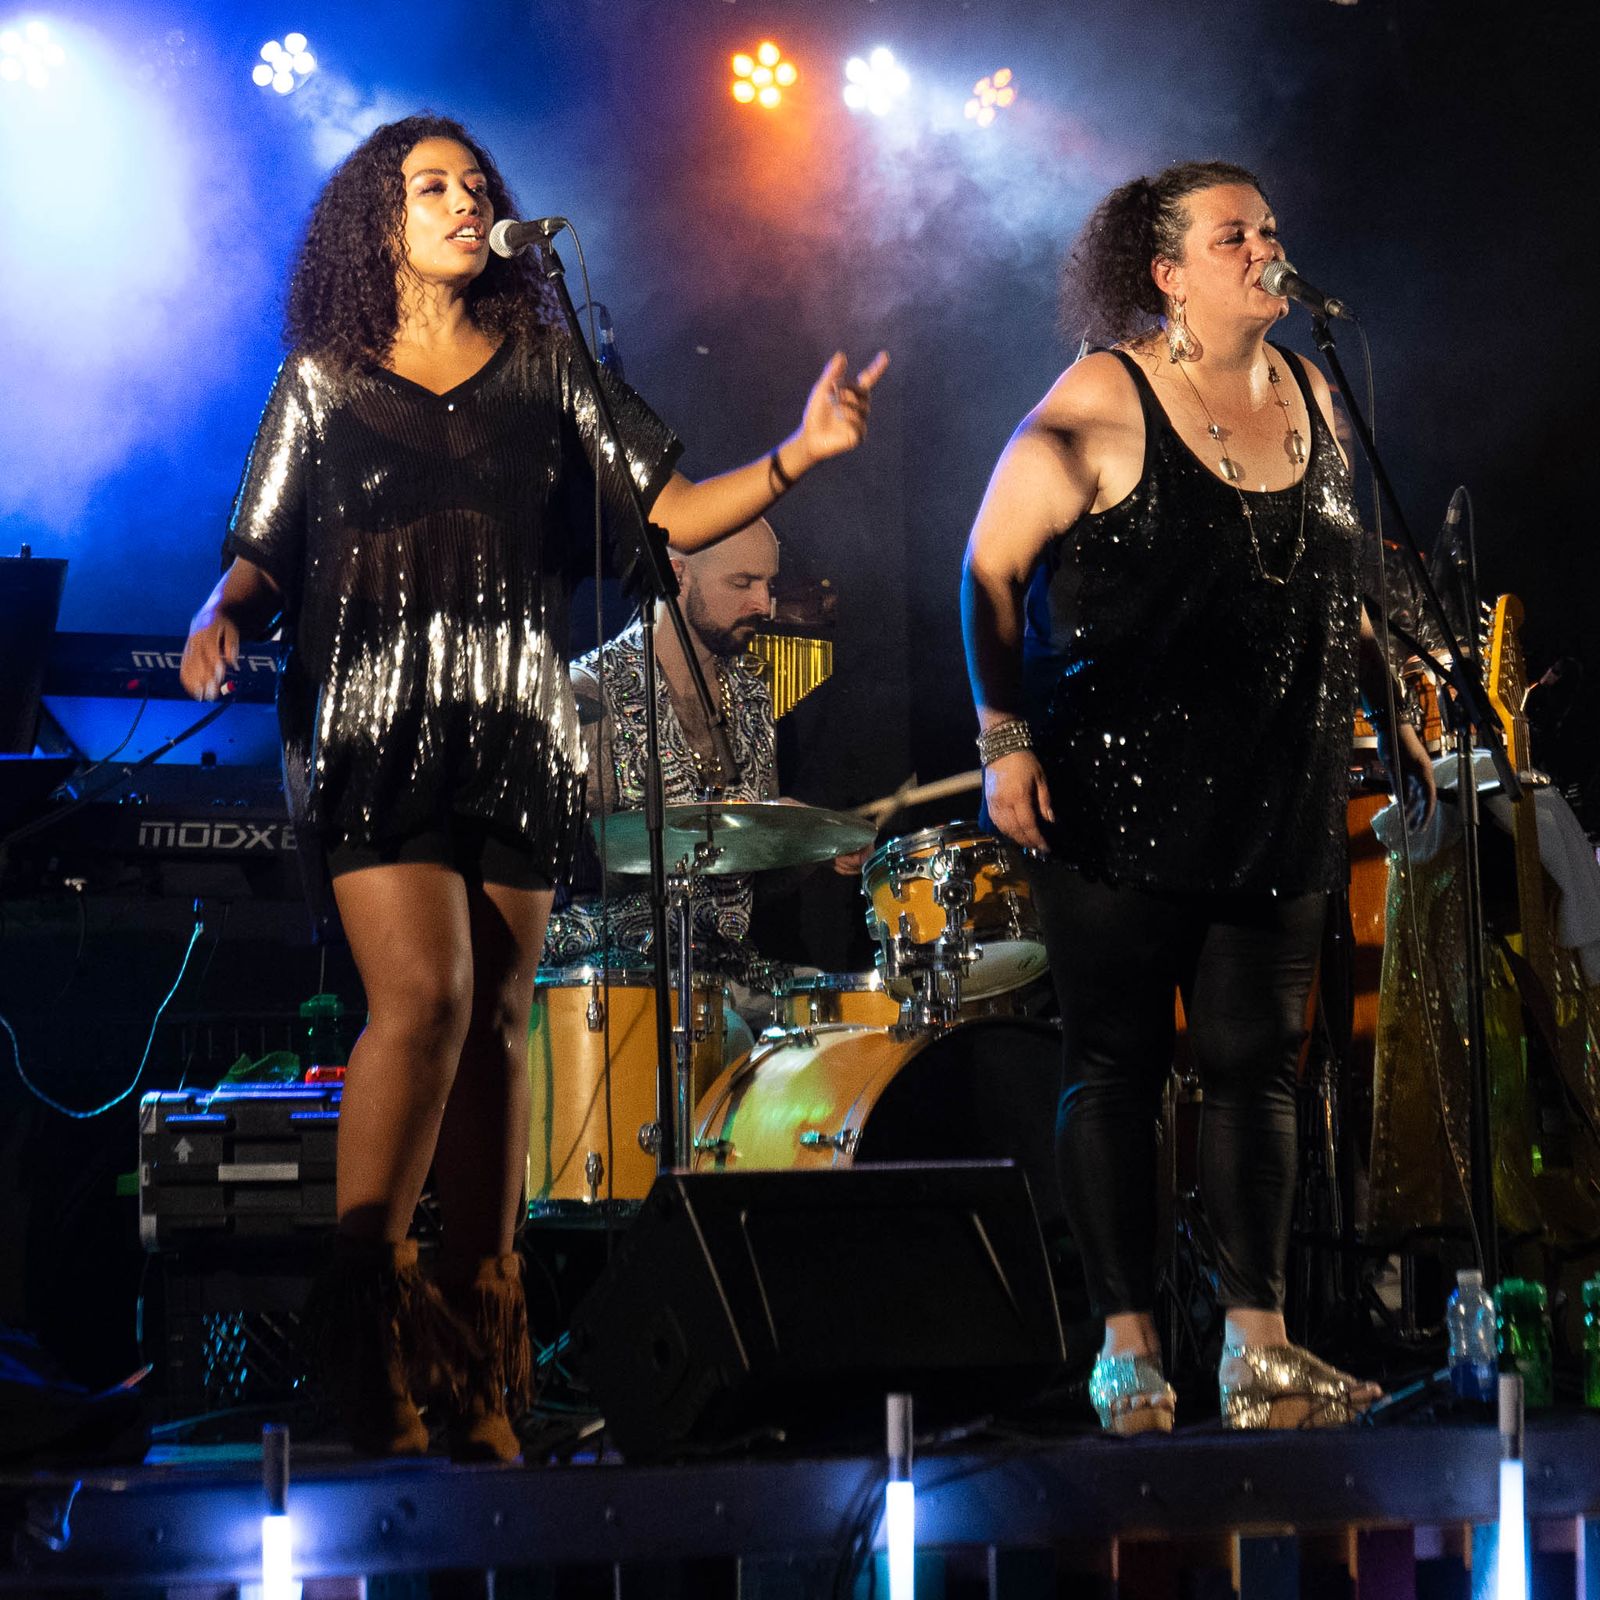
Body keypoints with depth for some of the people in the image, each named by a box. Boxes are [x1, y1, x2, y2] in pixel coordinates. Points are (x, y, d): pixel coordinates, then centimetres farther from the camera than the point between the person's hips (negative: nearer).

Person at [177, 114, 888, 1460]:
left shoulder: (546, 368, 12)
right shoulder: (324, 379, 9)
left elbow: (677, 512, 8)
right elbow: (261, 561, 9)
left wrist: (797, 455, -7)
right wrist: (221, 618, -13)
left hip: (517, 731, 2)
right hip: (371, 726, -2)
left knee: (496, 1021, 2)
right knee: (424, 995, -19)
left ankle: (476, 1362, 9)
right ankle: (365, 1328, -11)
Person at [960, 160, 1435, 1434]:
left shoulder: (1311, 397, 10)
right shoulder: (1100, 404, -8)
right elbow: (992, 570, -6)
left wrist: (1388, 718, 17)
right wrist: (1005, 740, -11)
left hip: (1277, 794, 5)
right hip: (1120, 790, -5)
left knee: (1256, 1056, 5)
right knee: (1120, 1061, 1)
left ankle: (1257, 1348, 8)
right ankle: (1128, 1344, 8)